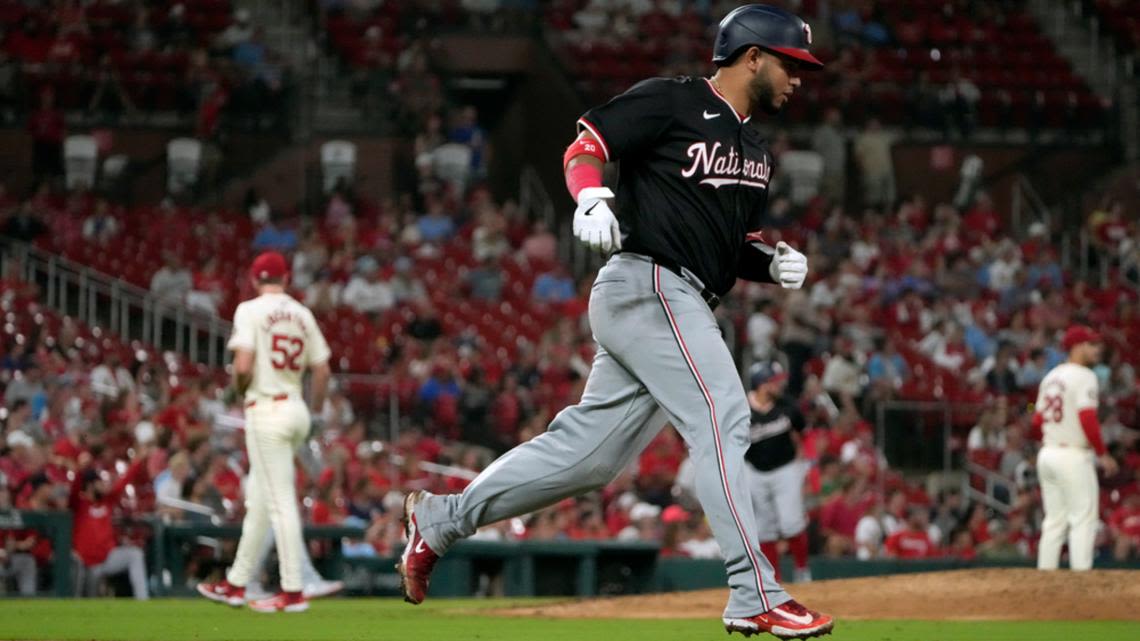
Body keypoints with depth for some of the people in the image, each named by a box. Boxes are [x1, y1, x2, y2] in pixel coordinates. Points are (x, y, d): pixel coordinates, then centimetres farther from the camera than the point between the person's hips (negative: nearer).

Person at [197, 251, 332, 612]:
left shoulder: (250, 310, -7)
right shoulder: (302, 314, 11)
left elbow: (243, 365, -18)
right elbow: (322, 370, 8)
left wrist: (239, 389, 3)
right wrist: (315, 414, 18)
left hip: (266, 409, -7)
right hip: (296, 409, 7)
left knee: (279, 501, -8)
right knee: (257, 498, 16)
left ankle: (293, 592, -10)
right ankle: (236, 584, 23)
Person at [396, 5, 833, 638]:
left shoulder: (756, 151, 21)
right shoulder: (671, 101, -4)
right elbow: (583, 147, -6)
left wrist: (772, 262, 5)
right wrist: (591, 199, -26)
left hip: (686, 306, 9)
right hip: (648, 284, -9)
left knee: (588, 449, 8)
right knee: (722, 420, -16)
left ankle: (440, 518, 18)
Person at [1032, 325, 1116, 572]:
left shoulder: (1051, 377, 14)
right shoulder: (1084, 376, -11)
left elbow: (1037, 423, 15)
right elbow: (1088, 420, -20)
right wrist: (1103, 455, -13)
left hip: (1047, 454, 8)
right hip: (1074, 456, -8)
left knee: (1054, 521, 11)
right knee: (1083, 520, -6)